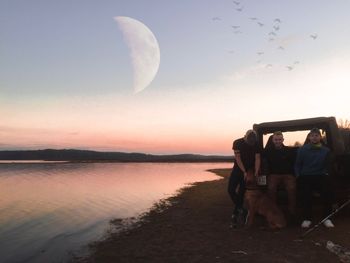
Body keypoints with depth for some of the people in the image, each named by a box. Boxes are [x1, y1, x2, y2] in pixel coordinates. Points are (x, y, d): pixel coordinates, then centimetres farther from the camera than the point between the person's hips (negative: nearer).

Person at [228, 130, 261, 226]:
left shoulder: (256, 145, -8)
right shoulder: (237, 143, -13)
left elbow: (257, 158, -11)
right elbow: (238, 158, -17)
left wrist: (256, 172, -25)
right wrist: (244, 172, -23)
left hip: (249, 170, 0)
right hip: (238, 169, 0)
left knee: (241, 192, -1)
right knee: (231, 190, -9)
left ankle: (236, 213, 10)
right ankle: (241, 210, 2)